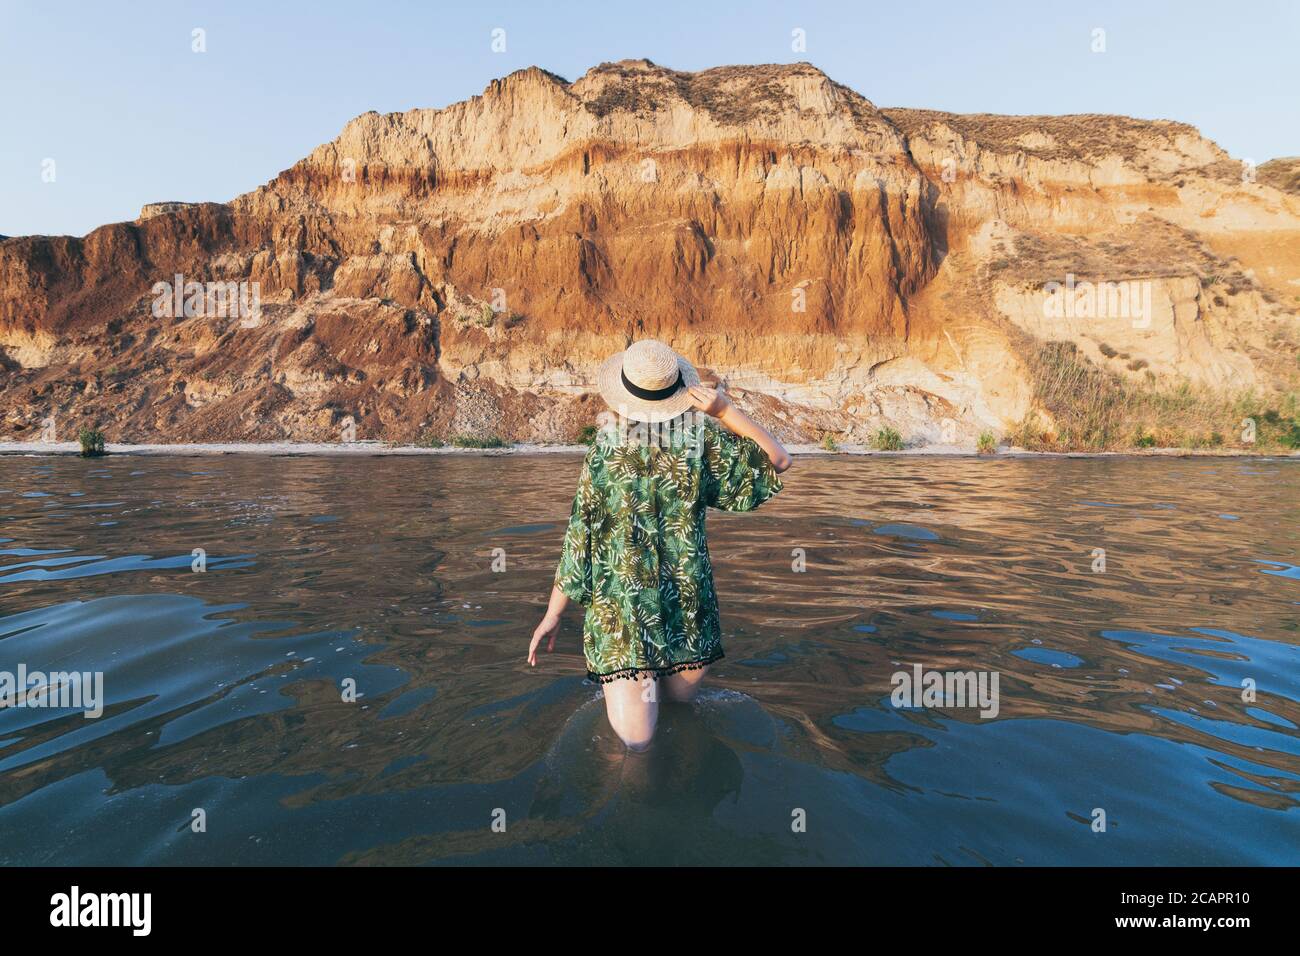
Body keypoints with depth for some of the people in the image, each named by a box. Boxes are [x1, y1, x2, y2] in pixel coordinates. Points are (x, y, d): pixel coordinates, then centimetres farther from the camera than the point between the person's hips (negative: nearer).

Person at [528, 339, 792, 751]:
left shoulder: (603, 451, -7)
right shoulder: (702, 440, -8)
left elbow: (579, 539, -5)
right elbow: (779, 460, 6)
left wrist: (553, 614, 4)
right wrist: (725, 410, -7)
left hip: (618, 606, 0)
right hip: (688, 607, 1)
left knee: (637, 740, 9)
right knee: (680, 699, 28)